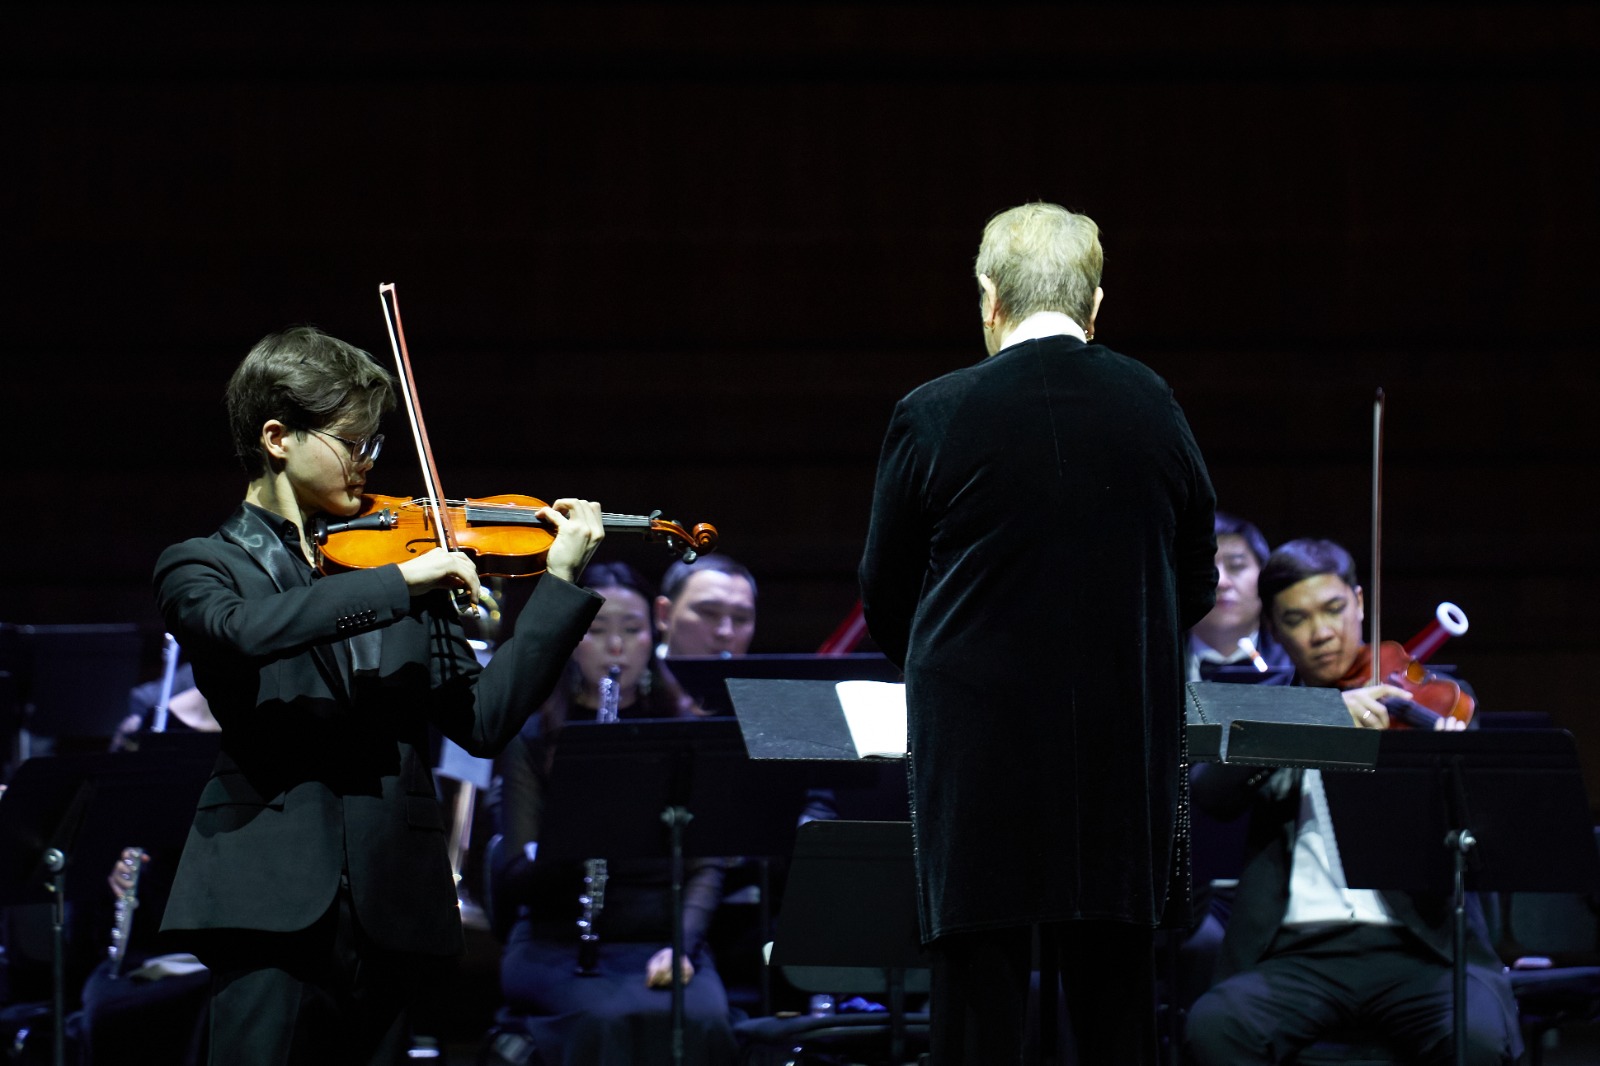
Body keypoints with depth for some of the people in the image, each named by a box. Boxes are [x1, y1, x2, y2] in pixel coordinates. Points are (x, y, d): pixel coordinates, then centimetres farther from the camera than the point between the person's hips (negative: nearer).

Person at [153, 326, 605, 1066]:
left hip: (386, 906, 4)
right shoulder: (203, 567, 5)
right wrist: (400, 583, -20)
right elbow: (244, 631, -20)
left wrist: (561, 581, 5)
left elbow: (482, 720, 10)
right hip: (274, 895, -4)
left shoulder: (406, 577, 16)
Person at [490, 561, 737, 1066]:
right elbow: (512, 883, -2)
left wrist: (682, 945, -15)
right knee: (616, 1018, -36)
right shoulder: (533, 738, 6)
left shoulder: (684, 730, 11)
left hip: (661, 943, 1)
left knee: (701, 1017, -34)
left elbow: (705, 865, 4)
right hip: (556, 945, -1)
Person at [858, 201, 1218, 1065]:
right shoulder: (1153, 409, 0)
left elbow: (886, 601, 2)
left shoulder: (933, 418, -8)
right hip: (1126, 745, 3)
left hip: (979, 743, -3)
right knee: (1116, 985, 9)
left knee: (978, 992, 1)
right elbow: (1195, 583, 10)